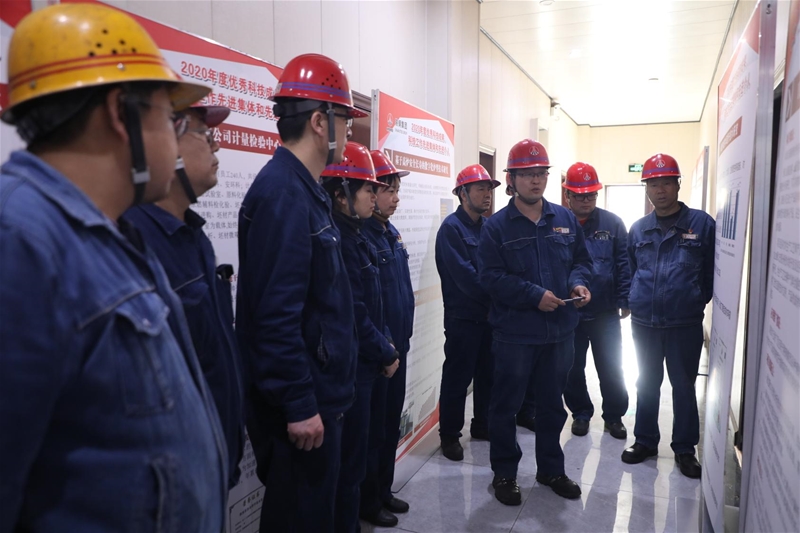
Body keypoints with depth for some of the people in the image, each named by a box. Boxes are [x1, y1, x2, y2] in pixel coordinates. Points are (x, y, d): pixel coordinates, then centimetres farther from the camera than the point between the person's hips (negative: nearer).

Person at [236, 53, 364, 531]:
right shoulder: (283, 195, -20)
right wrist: (299, 405, -20)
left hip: (320, 394, 9)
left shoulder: (306, 191, 11)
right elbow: (275, 315, -25)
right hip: (300, 405, -9)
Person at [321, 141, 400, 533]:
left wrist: (386, 345, 7)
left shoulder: (352, 236, 11)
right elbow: (354, 314, -21)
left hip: (361, 366, 10)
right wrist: (385, 354, -9)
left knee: (353, 454, 20)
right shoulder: (339, 239, -20)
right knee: (349, 459, 5)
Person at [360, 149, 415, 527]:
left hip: (397, 346, 8)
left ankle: (383, 491, 36)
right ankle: (367, 501, 26)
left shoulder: (391, 233, 10)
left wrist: (403, 337, 15)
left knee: (391, 422, 19)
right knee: (372, 425, 7)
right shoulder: (359, 234, -18)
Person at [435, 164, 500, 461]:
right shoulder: (452, 228, -12)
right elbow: (464, 275, -20)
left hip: (489, 315, 7)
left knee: (488, 374, 16)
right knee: (457, 378, 2)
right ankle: (449, 435, 16)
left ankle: (482, 425, 32)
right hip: (463, 317, -7)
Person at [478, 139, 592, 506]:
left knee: (551, 405, 19)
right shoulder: (496, 226, -7)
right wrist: (535, 295, -22)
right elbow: (491, 276, -15)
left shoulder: (565, 219, 6)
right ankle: (504, 473, 26)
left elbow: (581, 260, 13)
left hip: (559, 331, 5)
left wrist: (579, 282, -9)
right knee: (506, 405, 8)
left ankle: (551, 469, 37)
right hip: (514, 333, -4)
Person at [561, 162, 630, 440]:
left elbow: (624, 264, -2)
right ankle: (580, 413, 32)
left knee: (612, 368, 11)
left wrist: (625, 300, -7)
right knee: (573, 369, 12)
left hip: (605, 313, 1)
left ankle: (614, 416, 30)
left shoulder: (612, 223, 0)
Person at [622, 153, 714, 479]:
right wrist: (633, 301, 8)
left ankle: (684, 448, 25)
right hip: (644, 323, 3)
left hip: (685, 324, -3)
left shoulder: (702, 224, -5)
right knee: (647, 383, 14)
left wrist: (697, 301, 1)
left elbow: (712, 271, -1)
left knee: (683, 386, 10)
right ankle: (645, 440, 29)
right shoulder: (638, 229, 5)